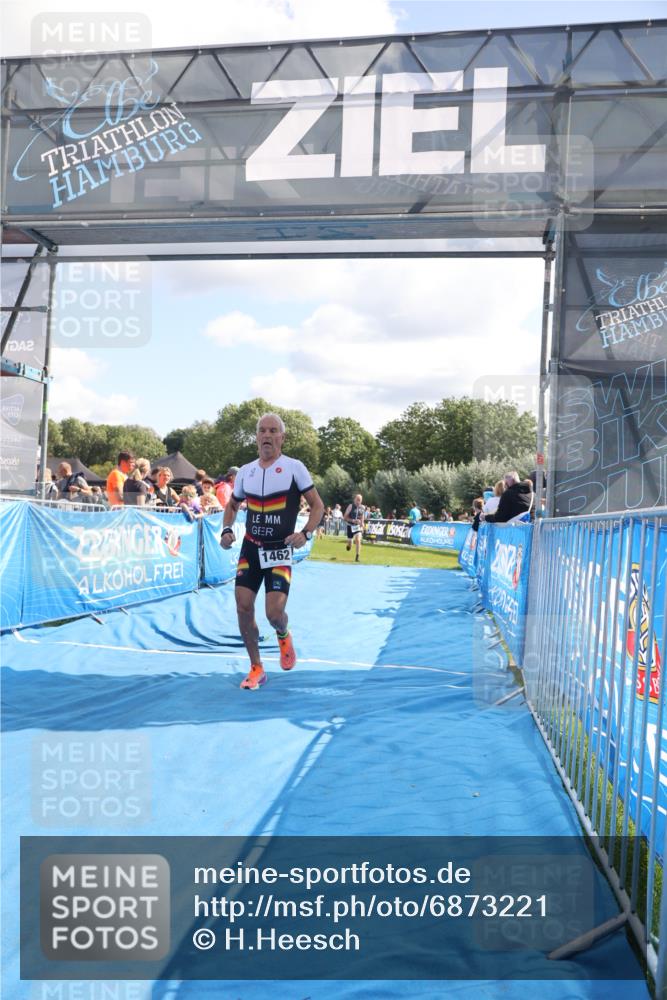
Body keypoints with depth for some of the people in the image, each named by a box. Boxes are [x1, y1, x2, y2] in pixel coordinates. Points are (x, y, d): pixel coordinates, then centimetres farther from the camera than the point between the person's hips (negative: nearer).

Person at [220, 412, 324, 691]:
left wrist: (305, 533, -19)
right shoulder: (245, 471, 6)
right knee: (243, 608, -3)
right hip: (250, 549, 4)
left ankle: (284, 636, 27)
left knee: (274, 612, -12)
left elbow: (317, 505, -4)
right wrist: (226, 530, 3)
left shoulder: (294, 467, -7)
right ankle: (256, 669, 14)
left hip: (280, 551, -4)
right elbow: (232, 505, 21)